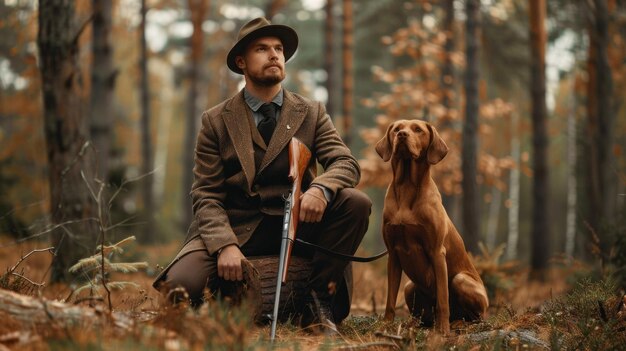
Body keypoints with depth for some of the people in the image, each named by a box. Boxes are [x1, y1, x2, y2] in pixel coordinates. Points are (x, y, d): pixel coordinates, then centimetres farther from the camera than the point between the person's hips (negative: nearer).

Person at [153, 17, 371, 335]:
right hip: (235, 226, -2)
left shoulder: (311, 113, 8)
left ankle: (317, 300, -11)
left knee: (356, 202, -25)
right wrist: (225, 245, -22)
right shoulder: (216, 121, 3)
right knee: (181, 284, -29)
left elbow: (346, 164, -5)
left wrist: (320, 188, -30)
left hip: (297, 223, 2)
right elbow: (206, 195, -3)